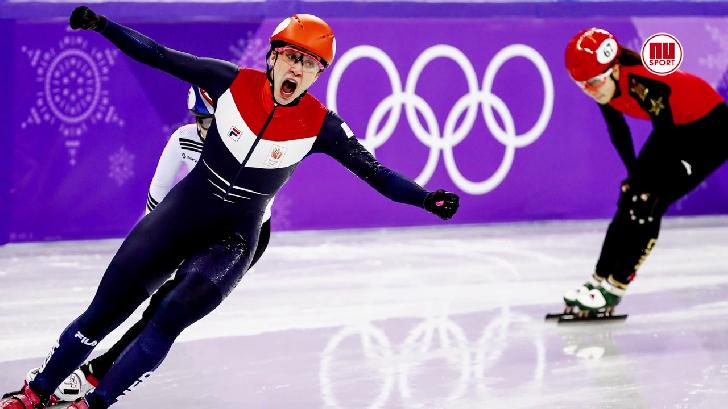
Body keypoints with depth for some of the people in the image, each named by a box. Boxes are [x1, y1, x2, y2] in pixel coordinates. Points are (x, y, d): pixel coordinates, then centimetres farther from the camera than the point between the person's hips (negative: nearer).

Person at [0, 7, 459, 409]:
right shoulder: (233, 82, -11)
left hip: (234, 241, -1)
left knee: (173, 316, -23)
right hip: (181, 211, 1)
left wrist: (425, 198, -22)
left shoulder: (319, 125, -11)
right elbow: (161, 57, -6)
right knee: (104, 313, 1)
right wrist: (102, 25, -13)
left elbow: (373, 171, -9)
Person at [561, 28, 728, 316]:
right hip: (675, 126, 8)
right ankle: (600, 279, 6)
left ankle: (613, 288, -10)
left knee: (648, 203, -16)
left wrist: (647, 185, -15)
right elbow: (618, 130, 6)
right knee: (631, 199, -1)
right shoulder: (606, 84, -12)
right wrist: (635, 175, 11)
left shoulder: (644, 84, -36)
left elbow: (666, 140, -27)